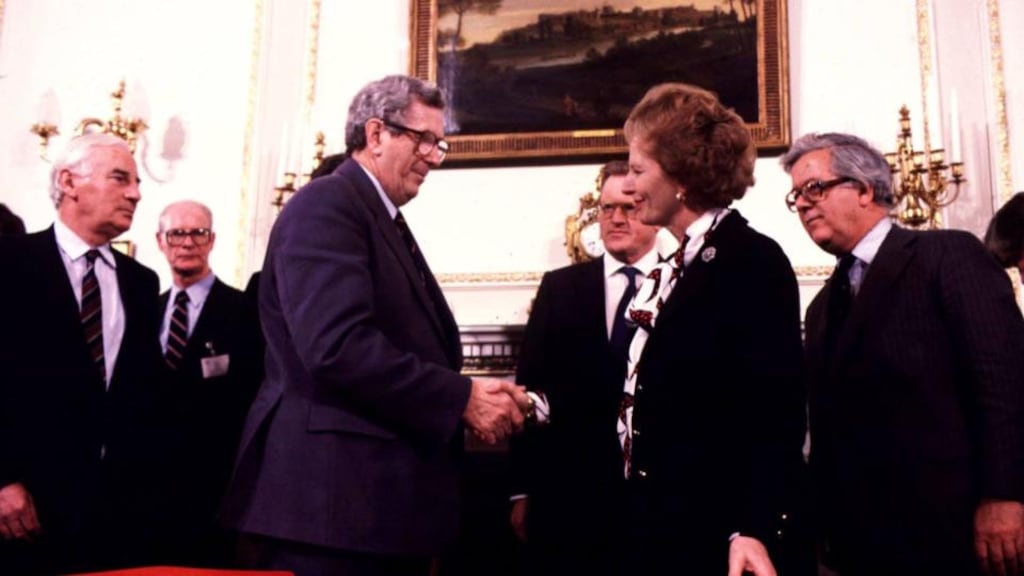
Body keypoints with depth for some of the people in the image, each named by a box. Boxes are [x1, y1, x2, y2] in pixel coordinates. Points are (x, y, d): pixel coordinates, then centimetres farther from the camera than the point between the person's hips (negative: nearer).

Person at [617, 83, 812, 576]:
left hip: (725, 534, -8)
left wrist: (753, 530, -25)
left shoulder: (751, 259, -12)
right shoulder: (682, 266, 13)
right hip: (669, 530, 8)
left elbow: (776, 414, -19)